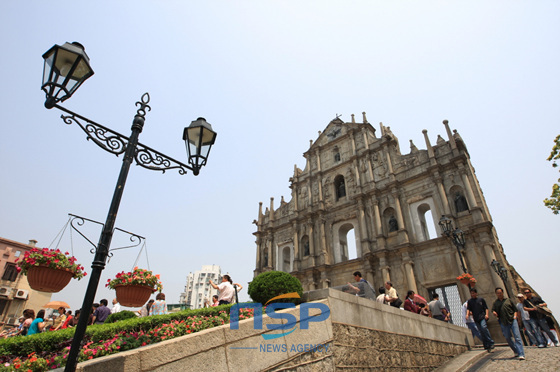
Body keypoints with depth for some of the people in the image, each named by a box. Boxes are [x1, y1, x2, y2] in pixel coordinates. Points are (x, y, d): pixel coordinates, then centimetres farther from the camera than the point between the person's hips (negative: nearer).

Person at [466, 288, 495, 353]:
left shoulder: (481, 299, 9)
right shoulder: (469, 301, 13)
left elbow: (486, 307, 9)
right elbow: (468, 309, 4)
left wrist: (486, 314, -6)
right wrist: (467, 314, -14)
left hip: (482, 317, -3)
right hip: (476, 318, 3)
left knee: (484, 328, -23)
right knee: (481, 332, 3)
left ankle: (491, 343, -14)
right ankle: (487, 346, 10)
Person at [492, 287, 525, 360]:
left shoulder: (508, 300, 14)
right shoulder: (495, 303, 15)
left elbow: (515, 309, 14)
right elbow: (493, 310, 7)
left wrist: (515, 316, -3)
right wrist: (494, 313, -16)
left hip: (512, 320, -2)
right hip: (503, 322, 2)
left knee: (517, 336, -10)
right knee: (508, 338, 5)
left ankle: (521, 354, -11)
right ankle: (516, 351, 23)